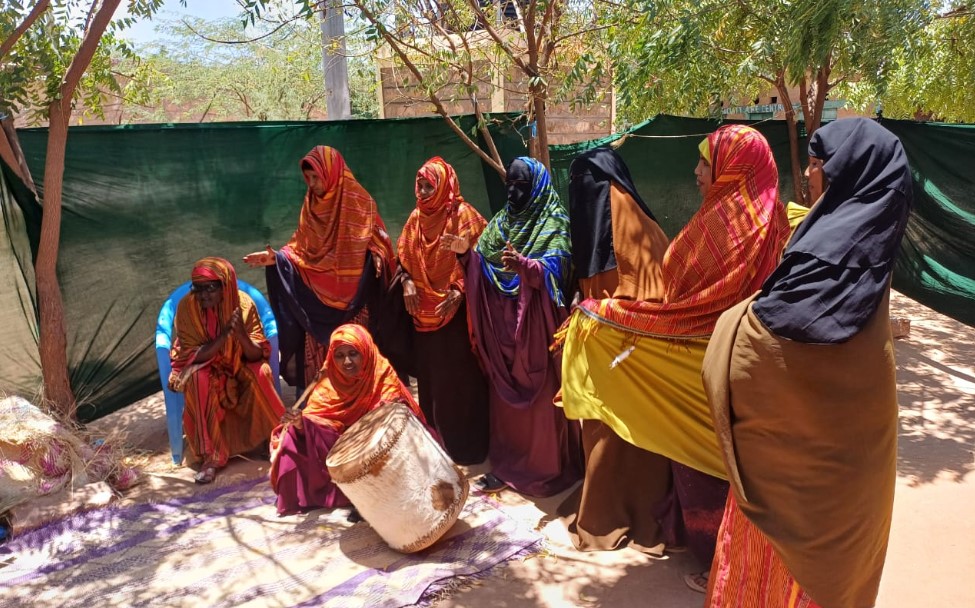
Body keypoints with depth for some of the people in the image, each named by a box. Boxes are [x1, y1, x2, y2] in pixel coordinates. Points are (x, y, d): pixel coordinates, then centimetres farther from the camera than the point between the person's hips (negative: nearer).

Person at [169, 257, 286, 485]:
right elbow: (193, 356, -21)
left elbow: (258, 355, -17)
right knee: (198, 379, -33)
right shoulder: (186, 306, -20)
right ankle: (211, 456, -26)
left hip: (238, 367, 1)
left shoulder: (243, 303, -17)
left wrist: (241, 334, -38)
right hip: (202, 369, -1)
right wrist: (225, 334, -35)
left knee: (261, 371, -29)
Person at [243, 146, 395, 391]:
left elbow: (376, 243, -2)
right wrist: (276, 258, -7)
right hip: (317, 299, 4)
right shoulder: (311, 203, 7)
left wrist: (377, 259, -23)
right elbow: (300, 247, 9)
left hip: (351, 297, -4)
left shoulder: (359, 202, -6)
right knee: (315, 357, 6)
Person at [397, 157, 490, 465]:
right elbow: (405, 257, 16)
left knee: (458, 376, -1)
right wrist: (407, 282, -2)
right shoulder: (416, 218, 12)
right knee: (430, 376, 13)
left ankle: (466, 446, 12)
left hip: (455, 311, -6)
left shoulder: (463, 214, -7)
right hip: (424, 313, 6)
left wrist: (458, 291, -23)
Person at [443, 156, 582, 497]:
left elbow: (555, 268, -20)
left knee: (539, 396, -1)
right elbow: (483, 266, 13)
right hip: (502, 322, 6)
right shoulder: (502, 220, 14)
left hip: (535, 323, -6)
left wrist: (524, 265, -38)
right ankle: (508, 463, 20)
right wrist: (467, 253, -7)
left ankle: (546, 467, 11)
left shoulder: (554, 221, -5)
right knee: (506, 395, 10)